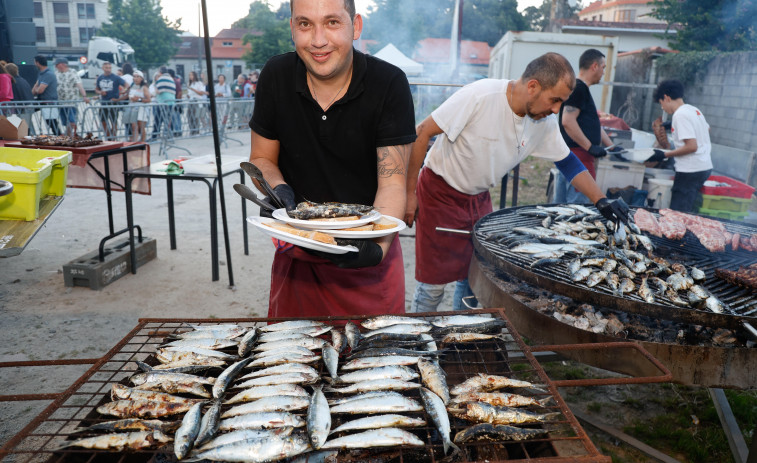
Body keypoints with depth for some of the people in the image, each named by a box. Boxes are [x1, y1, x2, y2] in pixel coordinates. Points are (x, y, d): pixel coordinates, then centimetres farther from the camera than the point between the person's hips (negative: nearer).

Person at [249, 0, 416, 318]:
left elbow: (392, 182, -18)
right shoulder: (275, 76, -9)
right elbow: (261, 158, 2)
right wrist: (279, 190, -20)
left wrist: (378, 247, -35)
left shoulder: (390, 83, -17)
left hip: (368, 256, -2)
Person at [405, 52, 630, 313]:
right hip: (439, 192, -6)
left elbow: (567, 161, 9)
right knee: (433, 283, -3)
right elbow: (422, 133, -21)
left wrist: (601, 201, -2)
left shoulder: (545, 123, -6)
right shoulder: (479, 96, -25)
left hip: (479, 199, 6)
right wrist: (410, 194, -19)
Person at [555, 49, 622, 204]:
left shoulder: (582, 89, 22)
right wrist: (590, 147, -20)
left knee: (561, 205, 13)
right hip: (579, 154, -11)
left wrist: (612, 147, 26)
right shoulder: (578, 89, -11)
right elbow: (567, 121, -22)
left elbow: (593, 124, 26)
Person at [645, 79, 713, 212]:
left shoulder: (680, 114, -16)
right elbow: (707, 129, 33)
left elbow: (692, 146, -22)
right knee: (686, 212, 14)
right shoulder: (694, 110, 12)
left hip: (691, 171, -9)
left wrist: (664, 155, -15)